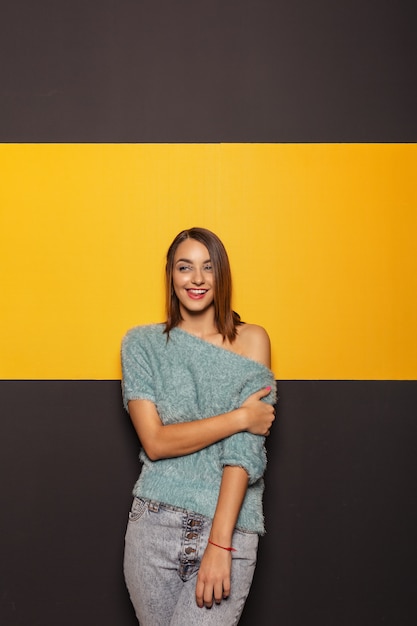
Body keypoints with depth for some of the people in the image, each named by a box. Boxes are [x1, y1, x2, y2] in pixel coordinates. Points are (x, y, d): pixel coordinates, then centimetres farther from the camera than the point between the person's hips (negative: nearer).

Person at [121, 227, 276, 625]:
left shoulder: (251, 340, 1)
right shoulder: (142, 343, 3)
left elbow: (245, 450, -8)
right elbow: (155, 441, -7)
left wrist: (220, 543, -16)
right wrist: (239, 417, -12)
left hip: (229, 524, -1)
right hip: (155, 522, 1)